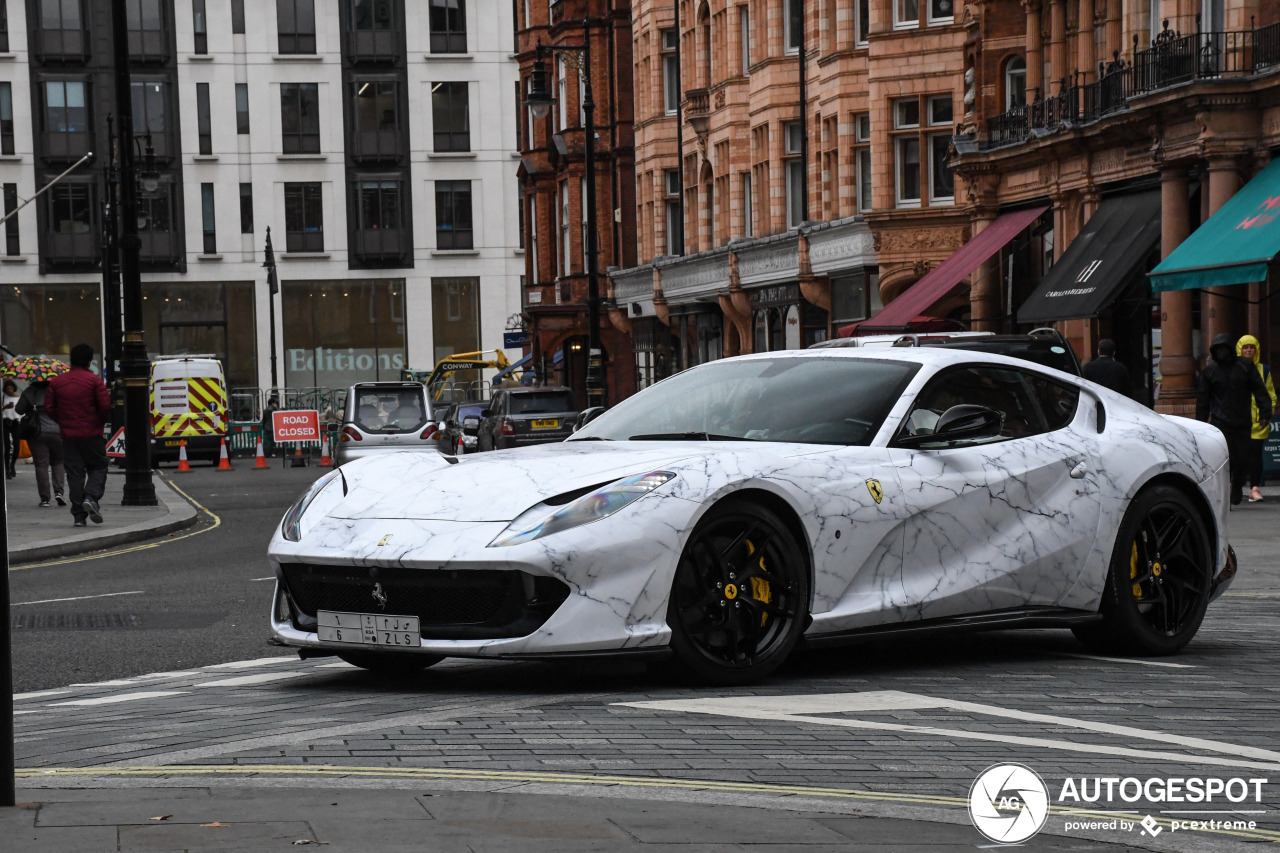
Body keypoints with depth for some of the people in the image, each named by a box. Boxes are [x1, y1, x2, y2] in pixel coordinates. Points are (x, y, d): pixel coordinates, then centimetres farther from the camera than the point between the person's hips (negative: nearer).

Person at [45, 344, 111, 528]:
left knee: (74, 473, 5)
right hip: (92, 434, -3)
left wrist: (63, 422, 15)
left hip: (68, 435, 3)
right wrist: (101, 421, 7)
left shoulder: (57, 382, 4)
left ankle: (79, 515, 1)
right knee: (98, 466, 11)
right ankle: (91, 497, -14)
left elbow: (49, 407, 3)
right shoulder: (94, 380, -6)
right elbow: (105, 405, -12)